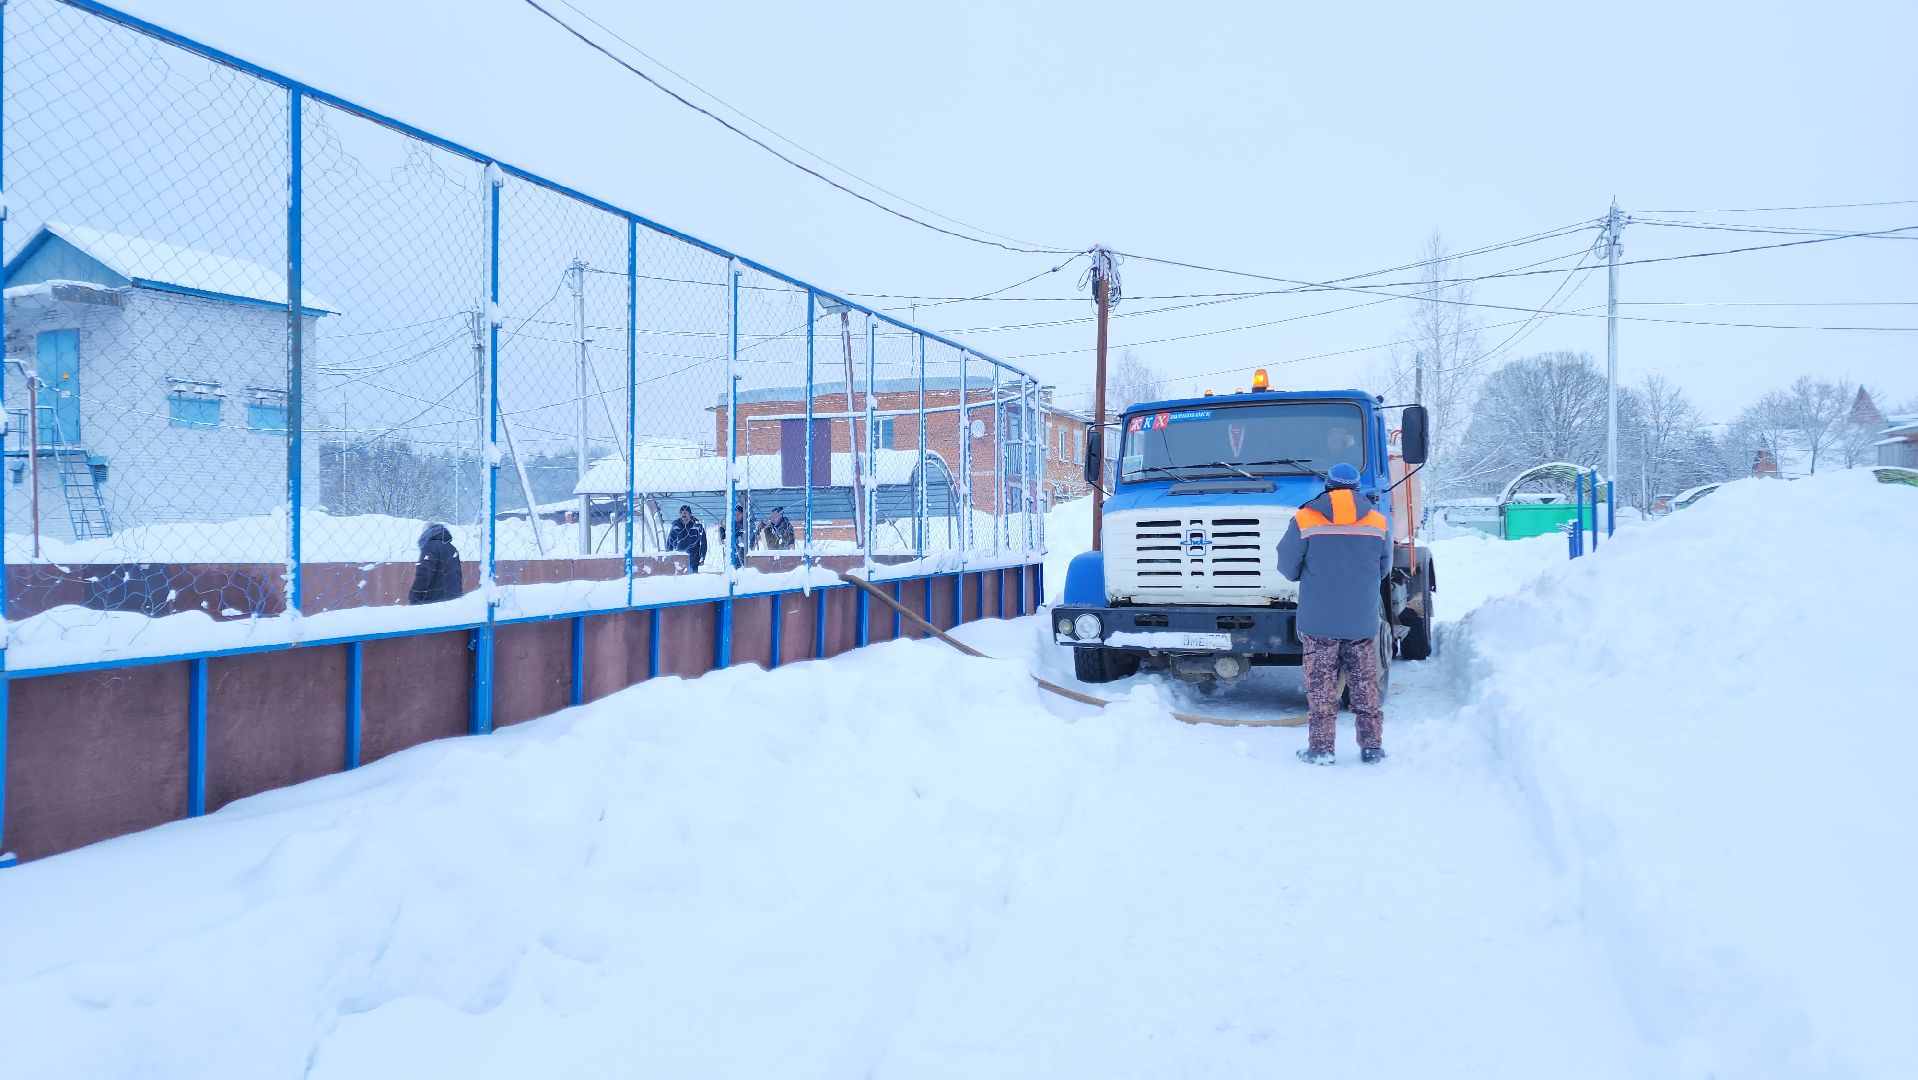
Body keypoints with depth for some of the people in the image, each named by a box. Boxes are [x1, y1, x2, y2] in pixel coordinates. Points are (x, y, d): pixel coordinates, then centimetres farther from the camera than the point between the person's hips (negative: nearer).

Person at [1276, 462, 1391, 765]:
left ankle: (1321, 749, 7)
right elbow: (1383, 570, 13)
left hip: (1318, 623, -2)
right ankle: (1372, 747, 17)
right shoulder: (1379, 523, 3)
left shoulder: (1304, 521, -6)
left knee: (1321, 689, 5)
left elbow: (1288, 568, -1)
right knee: (1366, 687, 12)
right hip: (1363, 623, 2)